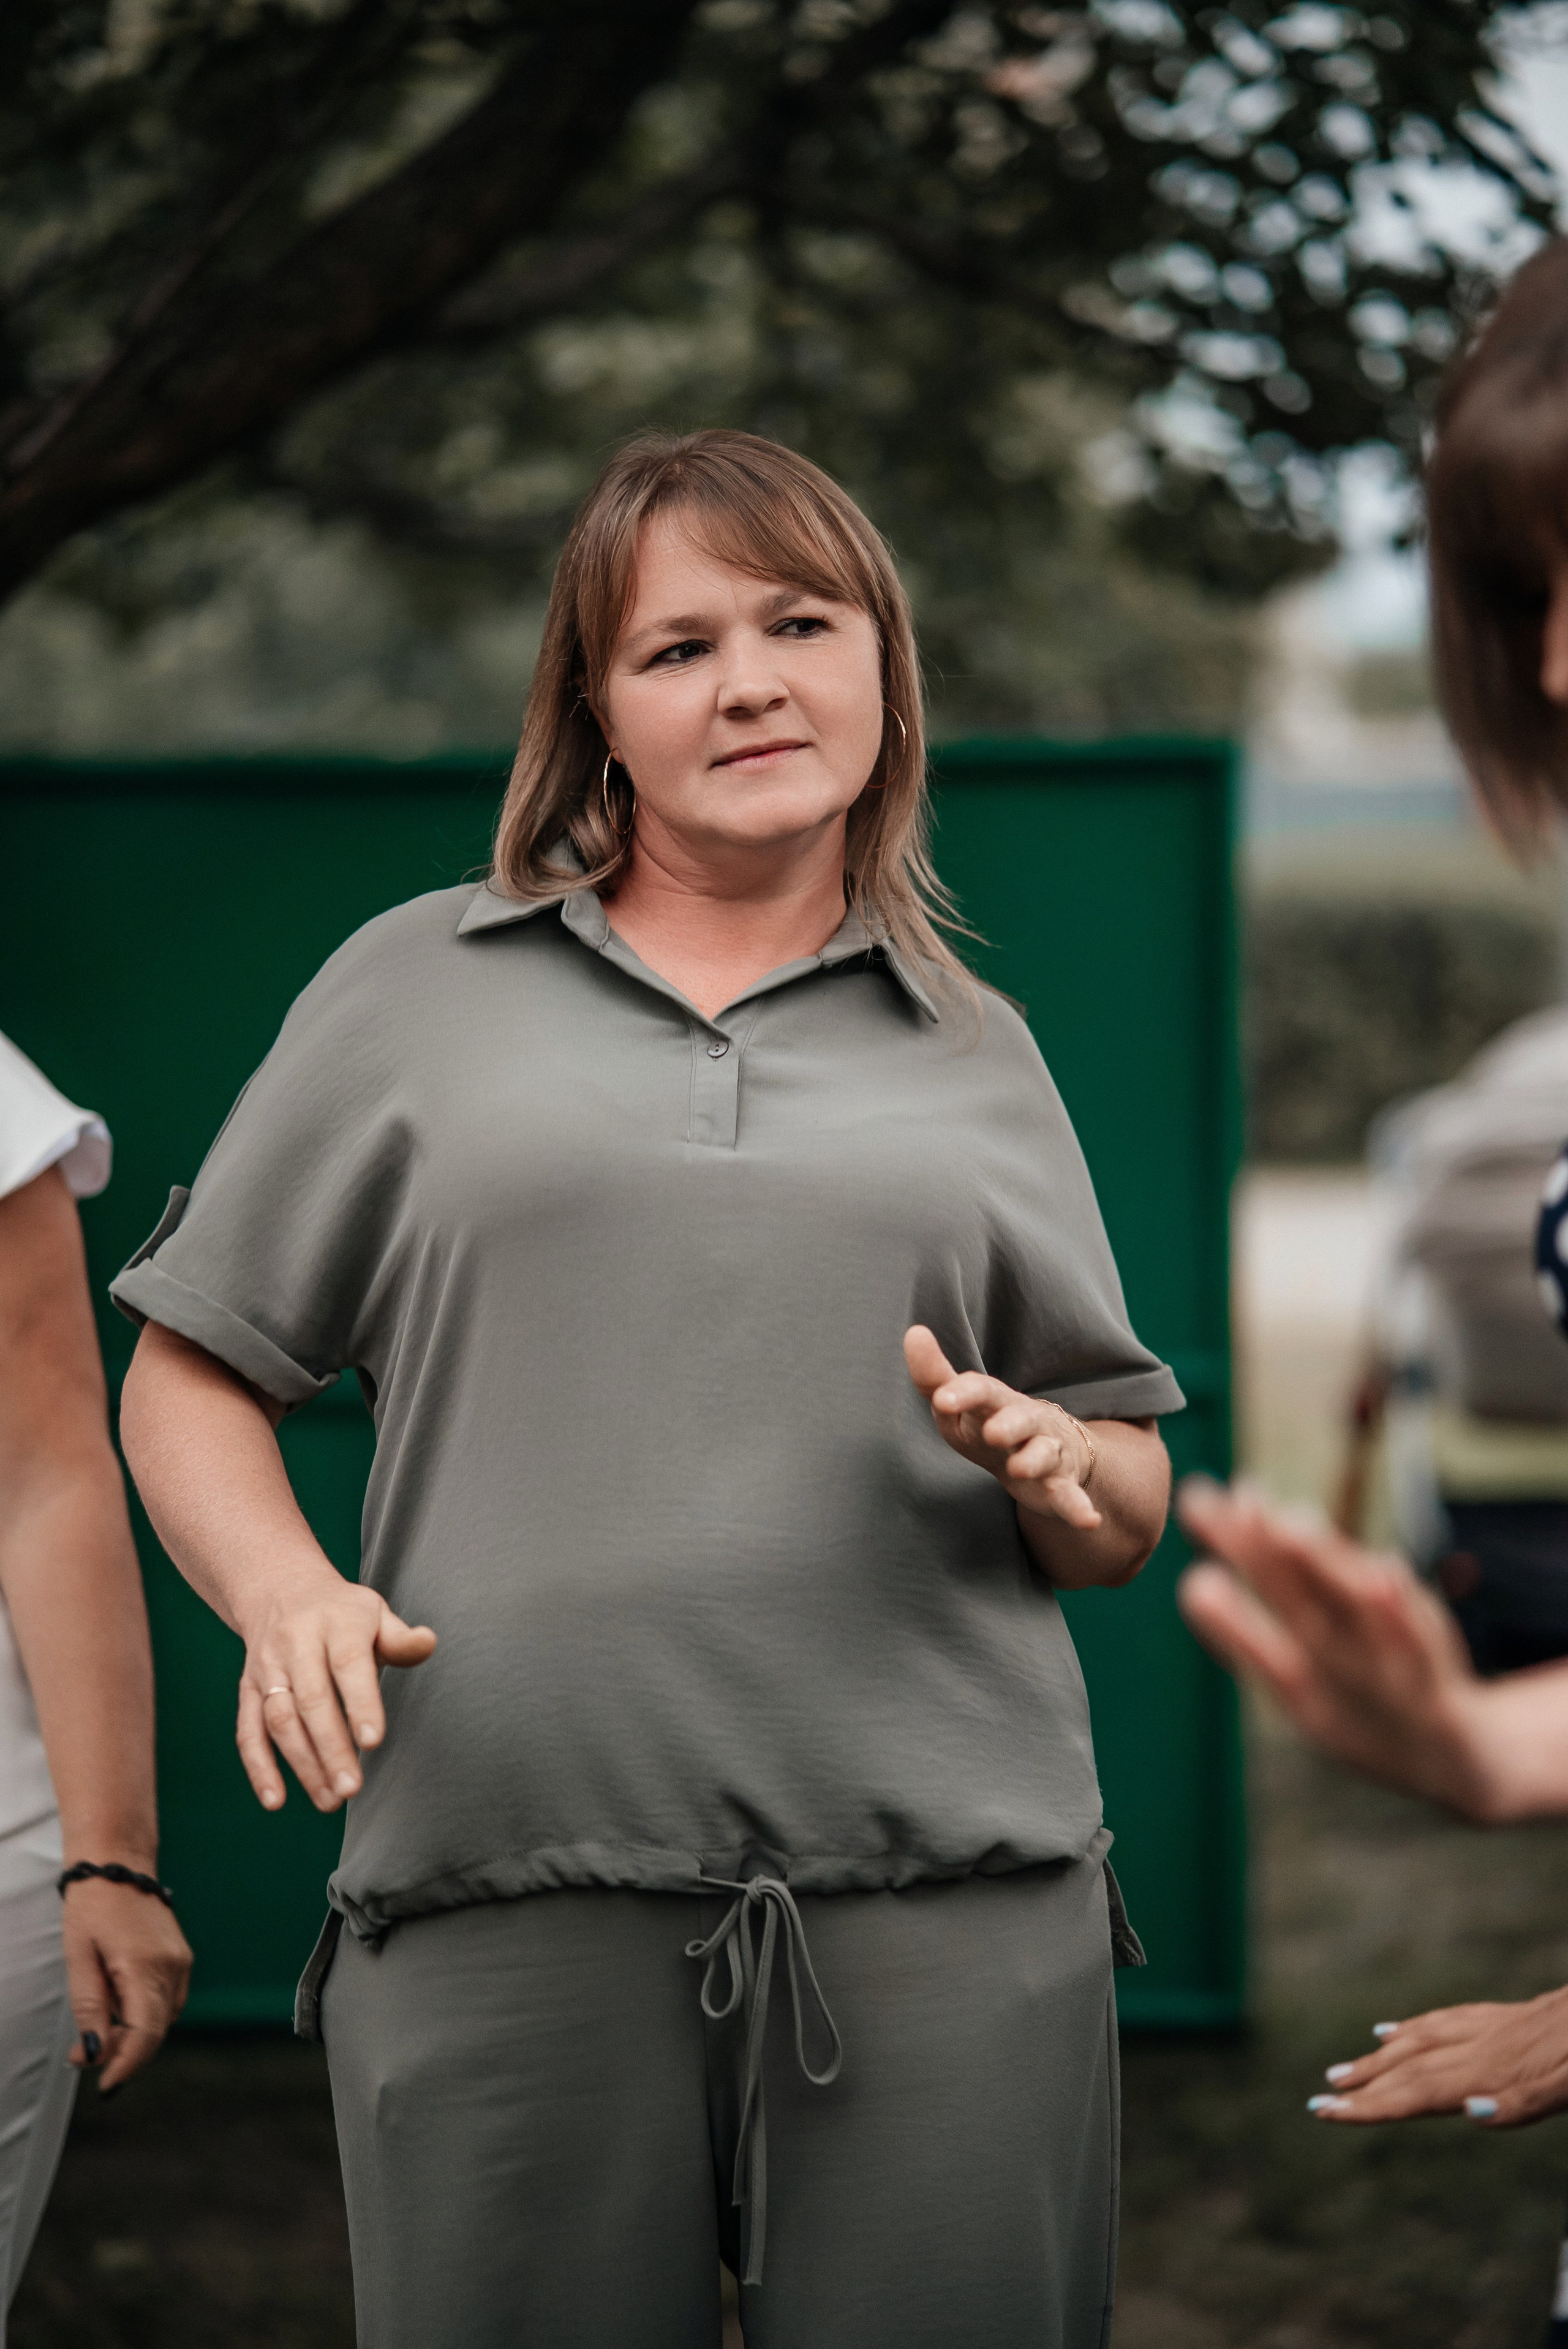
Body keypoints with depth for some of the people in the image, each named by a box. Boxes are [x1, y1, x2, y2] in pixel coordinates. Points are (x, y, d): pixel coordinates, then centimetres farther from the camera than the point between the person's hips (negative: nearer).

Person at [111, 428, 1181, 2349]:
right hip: (499, 1915, -1)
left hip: (951, 1911, 1)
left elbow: (1127, 1509, 19)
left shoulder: (976, 1052, 17)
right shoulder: (415, 988, 13)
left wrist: (1056, 1471, -4)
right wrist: (285, 1590, -7)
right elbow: (188, 1378, 13)